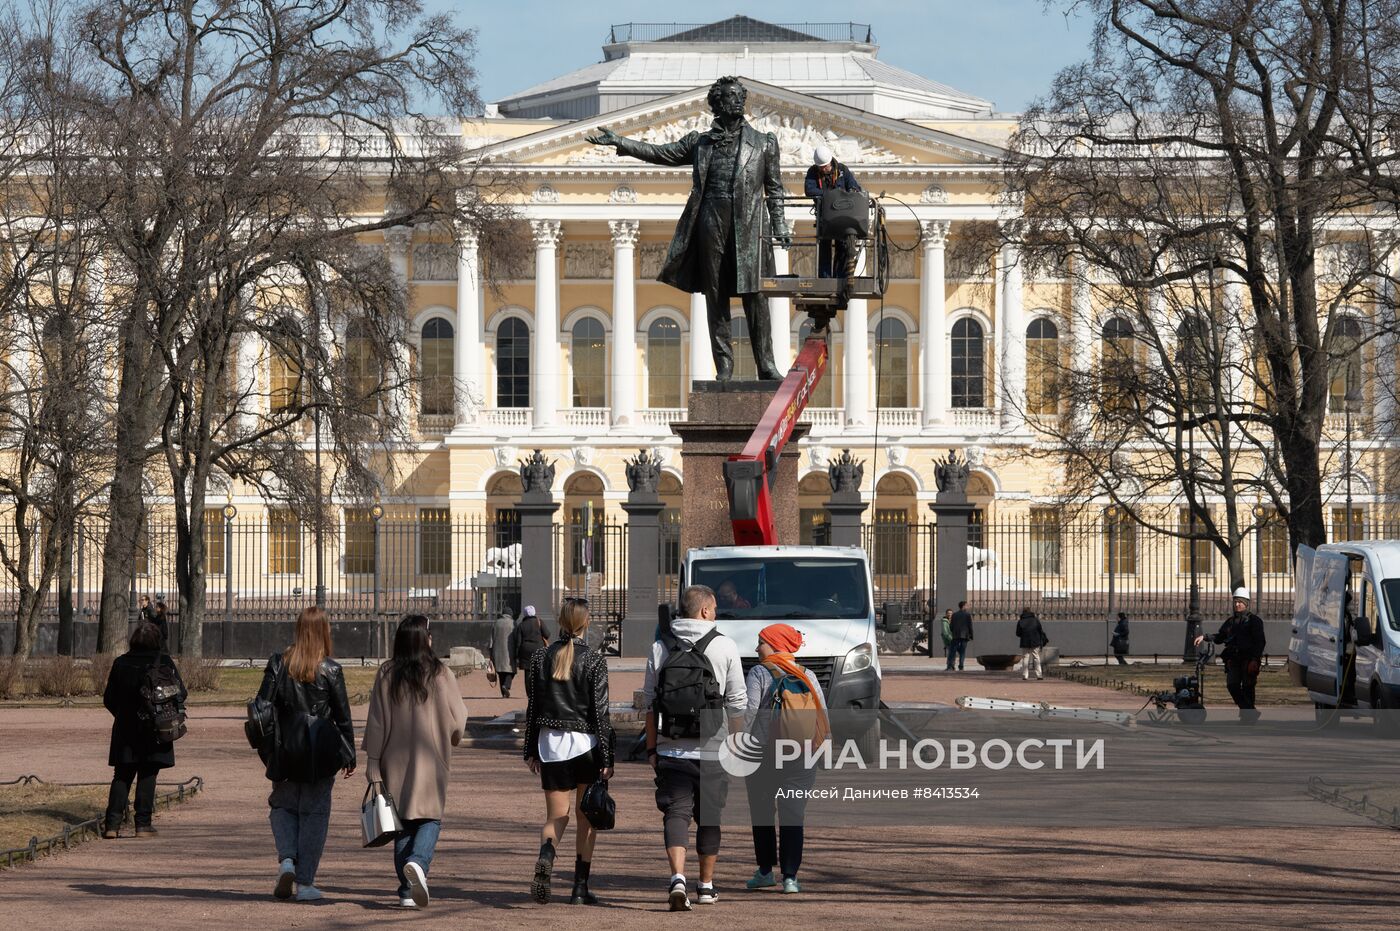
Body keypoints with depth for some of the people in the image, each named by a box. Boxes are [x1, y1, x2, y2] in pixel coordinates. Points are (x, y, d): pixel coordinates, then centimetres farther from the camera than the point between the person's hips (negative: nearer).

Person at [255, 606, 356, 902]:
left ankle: (286, 859, -5)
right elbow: (343, 716, -2)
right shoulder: (330, 670, -7)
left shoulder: (278, 665, -3)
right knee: (314, 812, 6)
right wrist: (349, 756, 7)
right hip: (321, 751, -1)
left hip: (286, 751, 1)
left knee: (282, 806, 18)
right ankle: (305, 882, 5)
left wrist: (265, 750, 7)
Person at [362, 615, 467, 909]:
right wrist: (449, 739, 21)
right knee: (431, 818, 6)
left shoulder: (386, 675, -3)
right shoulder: (441, 674, -7)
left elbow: (376, 724, -3)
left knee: (403, 821, 11)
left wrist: (373, 766, 2)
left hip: (396, 762, 2)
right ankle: (418, 862, -23)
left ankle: (407, 891, 9)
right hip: (431, 760, -2)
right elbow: (458, 720, -1)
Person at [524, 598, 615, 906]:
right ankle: (580, 888, 9)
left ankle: (546, 856, -26)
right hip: (585, 742, -3)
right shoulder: (594, 660, -7)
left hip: (549, 743, 3)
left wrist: (530, 751, 14)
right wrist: (607, 757, -7)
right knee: (586, 817, 10)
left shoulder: (541, 658, 4)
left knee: (556, 816, 7)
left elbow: (532, 708, 7)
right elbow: (600, 711, -9)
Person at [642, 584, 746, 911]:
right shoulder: (724, 646, -2)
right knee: (709, 816, 12)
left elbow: (649, 701, 5)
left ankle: (678, 878, -23)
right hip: (712, 749, -1)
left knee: (676, 814, -2)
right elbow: (737, 702, 0)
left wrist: (652, 748, 10)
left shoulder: (660, 648, 4)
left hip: (671, 749, 1)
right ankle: (706, 885, 21)